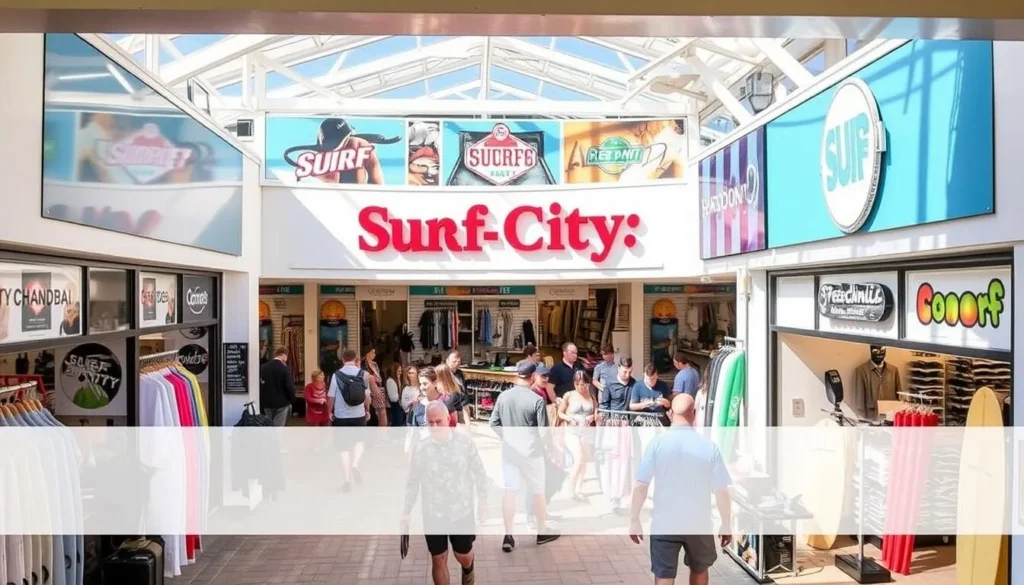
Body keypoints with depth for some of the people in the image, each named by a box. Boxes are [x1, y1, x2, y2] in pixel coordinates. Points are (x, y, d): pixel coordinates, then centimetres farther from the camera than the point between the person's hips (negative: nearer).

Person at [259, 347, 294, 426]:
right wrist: (291, 398, 2)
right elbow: (290, 387, -17)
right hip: (282, 403, -5)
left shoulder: (262, 368, 2)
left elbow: (259, 385, 5)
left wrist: (262, 400, 13)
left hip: (267, 403, 5)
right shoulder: (285, 369, -14)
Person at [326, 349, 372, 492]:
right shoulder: (363, 374, -4)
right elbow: (367, 395, -2)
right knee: (359, 441, 22)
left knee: (345, 447, 10)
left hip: (341, 415, 0)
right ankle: (355, 465, -3)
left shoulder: (336, 375, -5)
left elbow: (331, 397, -4)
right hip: (358, 414, 0)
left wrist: (330, 411, 13)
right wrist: (367, 410, 15)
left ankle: (347, 479, 7)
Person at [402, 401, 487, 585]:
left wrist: (482, 500, -2)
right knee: (438, 560, 9)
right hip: (433, 514, 0)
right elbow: (413, 482, 0)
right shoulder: (420, 448, -10)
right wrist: (406, 513, 0)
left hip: (462, 511, 0)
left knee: (463, 555, 16)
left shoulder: (465, 441, -12)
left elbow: (479, 472, -2)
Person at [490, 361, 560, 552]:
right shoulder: (537, 400, -18)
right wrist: (551, 437, 5)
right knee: (538, 492, 13)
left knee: (510, 491, 8)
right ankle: (542, 532, 27)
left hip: (509, 451, 4)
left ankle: (508, 536, 8)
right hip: (531, 452, -3)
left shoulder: (503, 396, -4)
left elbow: (494, 423, 1)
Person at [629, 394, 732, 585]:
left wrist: (634, 520, -1)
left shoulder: (657, 442, -10)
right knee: (699, 569, 25)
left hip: (664, 524, -1)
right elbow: (722, 491, -5)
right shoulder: (709, 446, -8)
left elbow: (641, 486, -10)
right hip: (699, 524, 2)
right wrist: (726, 524, 8)